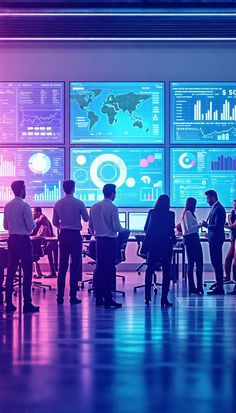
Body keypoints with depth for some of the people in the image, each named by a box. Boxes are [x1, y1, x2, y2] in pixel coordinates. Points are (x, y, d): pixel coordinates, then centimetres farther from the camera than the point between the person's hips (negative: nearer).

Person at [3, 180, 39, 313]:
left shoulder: (7, 206, 6)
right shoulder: (24, 206, -14)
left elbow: (6, 225, 13)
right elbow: (31, 226, -15)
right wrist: (34, 223, 6)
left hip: (12, 239, 7)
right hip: (23, 240, -7)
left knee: (11, 271, 8)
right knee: (27, 272, -2)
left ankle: (9, 303, 9)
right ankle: (27, 303, -2)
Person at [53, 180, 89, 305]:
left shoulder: (58, 204, 3)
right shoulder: (79, 203, -9)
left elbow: (55, 222, 10)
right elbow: (86, 219, 3)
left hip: (63, 236, 4)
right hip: (75, 235, -4)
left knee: (62, 266, 7)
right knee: (75, 266, 0)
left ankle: (60, 296, 6)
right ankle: (73, 297, -1)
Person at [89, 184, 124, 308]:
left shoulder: (94, 207, 8)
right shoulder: (112, 208, -12)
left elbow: (90, 226, 13)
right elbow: (116, 227, -14)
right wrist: (124, 230, 6)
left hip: (99, 240, 7)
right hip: (110, 241, -7)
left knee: (99, 268, 10)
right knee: (109, 270, -5)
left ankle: (98, 298, 12)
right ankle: (108, 299, -6)